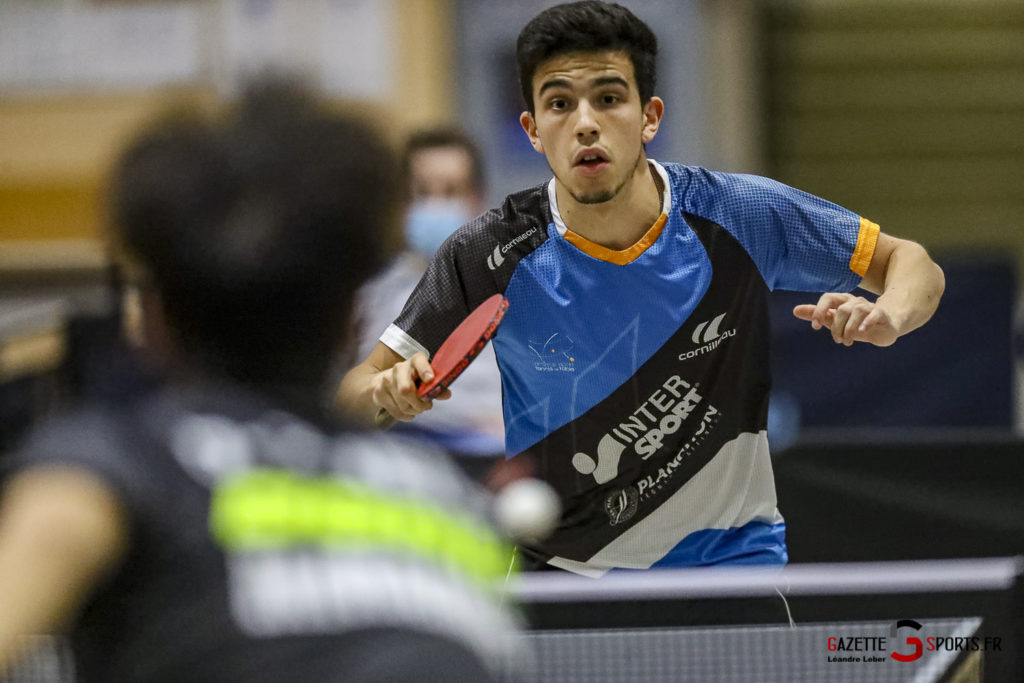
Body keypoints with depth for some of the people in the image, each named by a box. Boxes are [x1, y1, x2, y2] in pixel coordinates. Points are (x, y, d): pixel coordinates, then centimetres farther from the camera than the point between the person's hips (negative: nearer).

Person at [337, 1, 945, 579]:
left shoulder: (745, 216, -13)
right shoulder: (491, 257, -14)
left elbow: (911, 264, -1)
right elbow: (354, 391, -7)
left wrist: (886, 318, -24)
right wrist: (388, 392, -30)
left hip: (730, 559, 0)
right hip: (563, 569, 1)